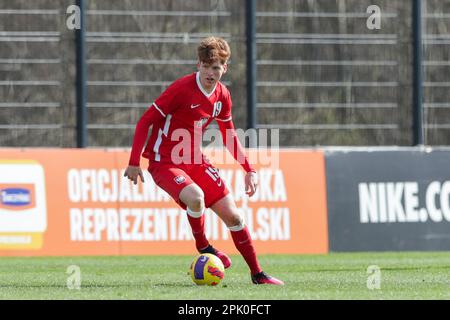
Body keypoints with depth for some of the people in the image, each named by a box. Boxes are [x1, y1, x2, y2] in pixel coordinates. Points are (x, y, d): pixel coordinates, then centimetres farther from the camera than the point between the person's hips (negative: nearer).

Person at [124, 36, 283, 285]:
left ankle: (257, 274, 15)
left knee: (232, 215, 1)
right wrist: (134, 163, -19)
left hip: (194, 160, 6)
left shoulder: (222, 95, 0)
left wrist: (249, 170, 10)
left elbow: (229, 136, 16)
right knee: (195, 196, -35)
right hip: (163, 162, -6)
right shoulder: (182, 89, -20)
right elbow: (145, 121, -16)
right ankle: (202, 247, -6)